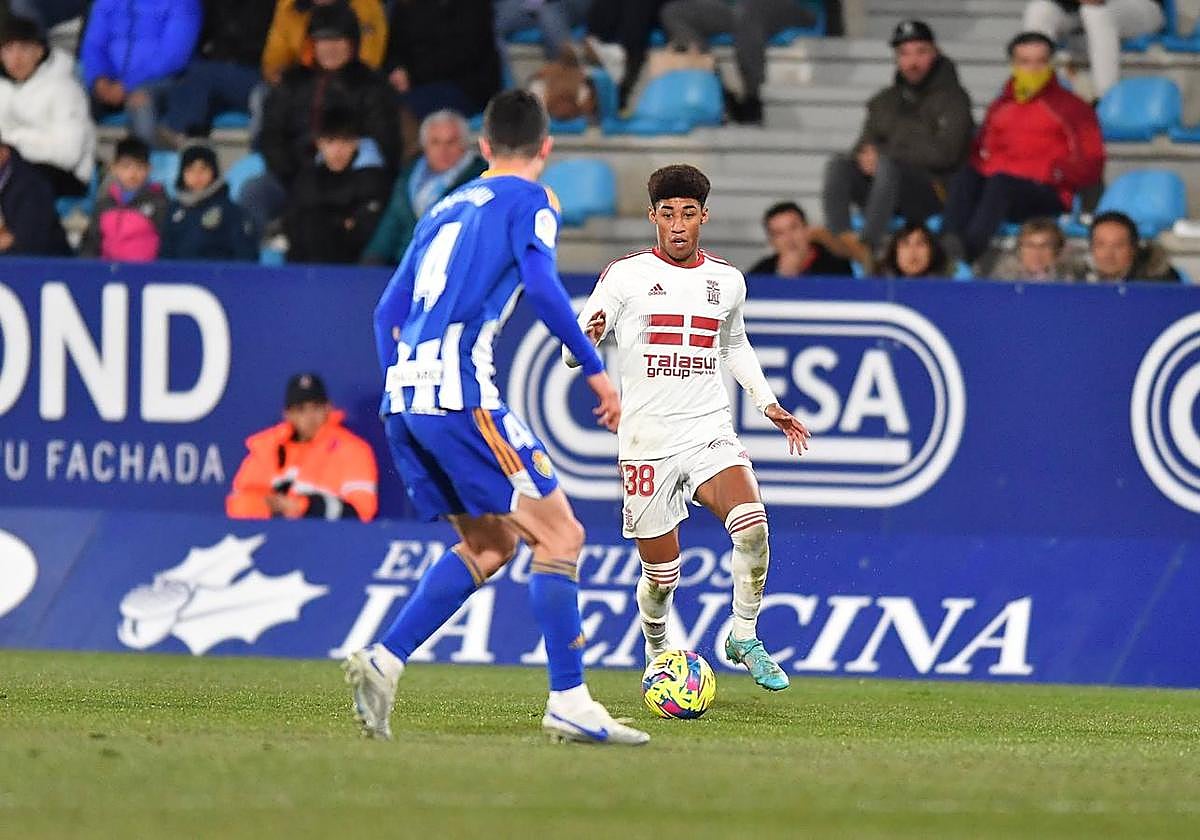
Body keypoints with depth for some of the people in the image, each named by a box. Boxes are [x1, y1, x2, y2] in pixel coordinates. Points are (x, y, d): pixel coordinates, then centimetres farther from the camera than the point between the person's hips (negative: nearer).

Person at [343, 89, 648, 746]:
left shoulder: (446, 209, 25)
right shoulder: (528, 200, 3)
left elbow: (388, 311, 24)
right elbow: (541, 285, -14)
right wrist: (596, 371, -9)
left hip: (404, 396, 8)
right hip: (459, 388, -8)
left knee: (491, 544, 16)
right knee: (559, 535, -3)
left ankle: (382, 663, 2)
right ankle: (568, 703, -10)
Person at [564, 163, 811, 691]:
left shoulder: (727, 280, 10)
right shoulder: (625, 276, -2)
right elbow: (572, 355, -4)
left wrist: (767, 403, 22)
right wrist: (587, 339, -28)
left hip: (711, 434, 2)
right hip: (647, 443, -2)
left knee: (751, 524, -25)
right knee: (661, 576, 1)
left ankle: (744, 637, -7)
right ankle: (657, 654, 31)